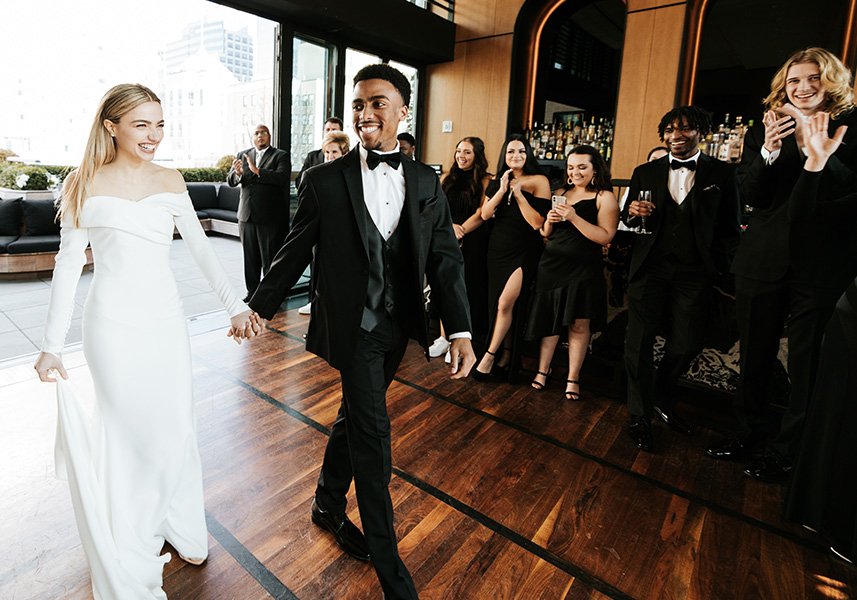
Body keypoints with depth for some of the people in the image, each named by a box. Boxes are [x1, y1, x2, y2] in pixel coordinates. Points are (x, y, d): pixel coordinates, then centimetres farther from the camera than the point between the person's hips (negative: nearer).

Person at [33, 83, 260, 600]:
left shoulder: (170, 181, 5)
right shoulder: (86, 185, -2)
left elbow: (201, 248, 5)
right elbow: (69, 264, -1)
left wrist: (237, 305, -1)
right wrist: (52, 346, -1)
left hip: (167, 319, 3)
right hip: (115, 323, -2)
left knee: (178, 428, 10)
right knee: (128, 431, 8)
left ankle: (179, 526, 35)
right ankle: (131, 548, 30)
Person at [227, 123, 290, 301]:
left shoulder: (281, 156, 1)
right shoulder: (242, 155, 13)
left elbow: (281, 177, -17)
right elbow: (230, 181, 5)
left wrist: (257, 171, -27)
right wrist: (237, 173, -18)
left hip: (270, 216, -4)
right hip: (246, 215, 5)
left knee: (270, 258, 1)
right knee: (250, 258, 12)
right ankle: (252, 291, 24)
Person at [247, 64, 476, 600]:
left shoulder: (427, 183, 4)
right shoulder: (325, 181, -4)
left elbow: (445, 258, -1)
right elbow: (295, 252, 3)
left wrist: (461, 330, -10)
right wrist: (259, 306, 7)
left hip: (397, 326, 4)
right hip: (353, 327, -3)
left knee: (355, 415, 19)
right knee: (372, 430, -1)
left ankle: (329, 503, 45)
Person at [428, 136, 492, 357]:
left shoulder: (485, 181, -3)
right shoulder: (447, 179, 12)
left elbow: (481, 214, -9)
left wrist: (459, 231, -12)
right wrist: (449, 226, -10)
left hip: (471, 243, -4)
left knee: (465, 289, 0)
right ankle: (444, 338, 18)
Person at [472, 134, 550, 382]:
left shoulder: (539, 181, -6)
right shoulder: (497, 181, 8)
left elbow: (537, 223, -14)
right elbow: (485, 214, -3)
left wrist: (518, 193, -16)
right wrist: (502, 190, -14)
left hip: (524, 252, -5)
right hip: (498, 249, 5)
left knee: (505, 303, -15)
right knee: (499, 305, 9)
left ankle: (489, 355, 1)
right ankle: (506, 358, 22)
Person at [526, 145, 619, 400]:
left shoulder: (605, 197, -2)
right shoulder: (559, 194, 12)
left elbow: (605, 236, -14)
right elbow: (544, 234, 15)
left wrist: (574, 218, -19)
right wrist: (549, 221, -7)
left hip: (583, 269, -4)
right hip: (552, 265, 4)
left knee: (579, 324, 1)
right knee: (549, 321, 8)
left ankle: (573, 378, 15)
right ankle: (543, 370, 22)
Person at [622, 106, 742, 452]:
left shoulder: (722, 174, 5)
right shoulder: (645, 173, 10)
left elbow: (731, 228, 7)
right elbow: (628, 218, 13)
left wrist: (718, 266, -2)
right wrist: (632, 213, -9)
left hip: (694, 274, 0)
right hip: (649, 268, 1)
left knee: (686, 345, 4)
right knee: (639, 342, -1)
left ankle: (661, 400, 32)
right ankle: (640, 417, 14)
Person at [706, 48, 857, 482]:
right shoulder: (763, 132, 9)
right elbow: (751, 196, -1)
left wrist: (814, 147, -19)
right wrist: (768, 151, -16)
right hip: (764, 261, 3)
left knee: (808, 360, 3)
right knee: (755, 353, 12)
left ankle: (790, 449, 19)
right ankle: (751, 429, 31)